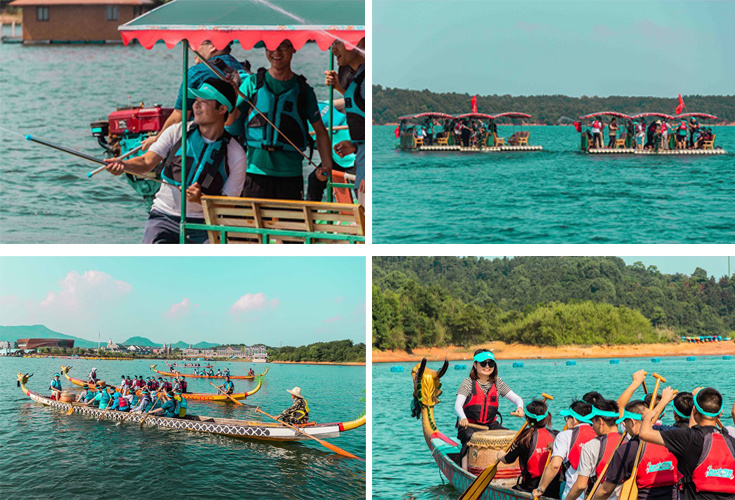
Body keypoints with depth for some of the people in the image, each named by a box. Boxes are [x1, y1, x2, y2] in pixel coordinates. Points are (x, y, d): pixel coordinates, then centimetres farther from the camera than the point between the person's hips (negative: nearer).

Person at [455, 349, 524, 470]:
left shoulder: (497, 383, 8)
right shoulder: (468, 383, -5)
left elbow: (516, 398, 4)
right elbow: (458, 404, -20)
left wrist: (519, 407, -23)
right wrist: (463, 418, -43)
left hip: (491, 424, 4)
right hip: (469, 425, -4)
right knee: (471, 438, -34)